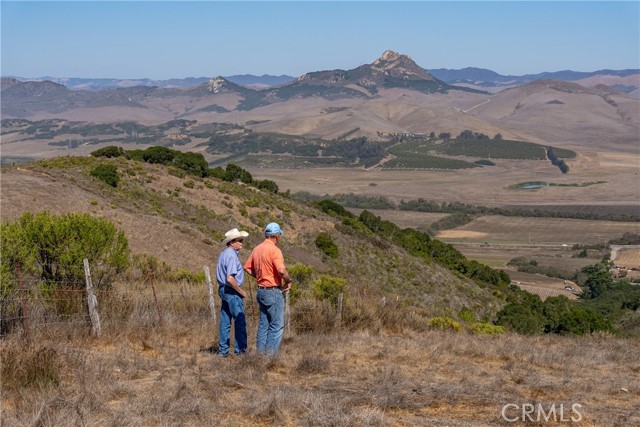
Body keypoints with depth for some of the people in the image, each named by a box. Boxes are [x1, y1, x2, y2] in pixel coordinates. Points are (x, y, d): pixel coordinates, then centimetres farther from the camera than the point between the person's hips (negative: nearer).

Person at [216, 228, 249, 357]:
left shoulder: (223, 254, 14)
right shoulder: (231, 255, -17)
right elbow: (230, 279, -25)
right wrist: (241, 292, -13)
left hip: (222, 289, 10)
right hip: (232, 291, -10)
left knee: (225, 321, 11)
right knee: (240, 321, -4)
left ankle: (223, 350, 14)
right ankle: (240, 349, -3)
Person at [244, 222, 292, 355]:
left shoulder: (257, 249, 9)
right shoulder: (274, 250, -16)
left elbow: (247, 268, 14)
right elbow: (281, 270, -27)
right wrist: (288, 281, -10)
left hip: (261, 290, 8)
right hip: (273, 292, -8)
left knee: (263, 324, 13)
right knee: (277, 325, -2)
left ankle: (261, 353, 15)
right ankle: (270, 353, -4)